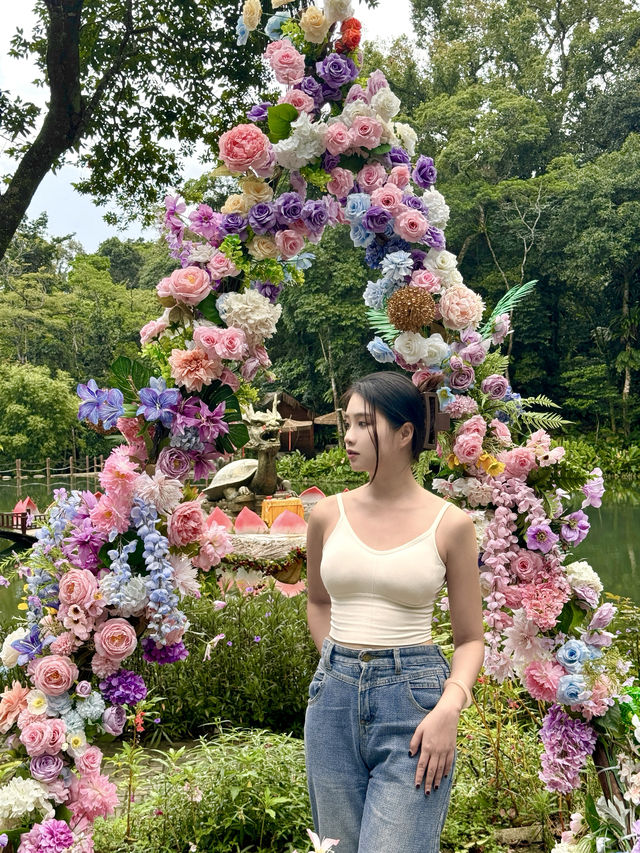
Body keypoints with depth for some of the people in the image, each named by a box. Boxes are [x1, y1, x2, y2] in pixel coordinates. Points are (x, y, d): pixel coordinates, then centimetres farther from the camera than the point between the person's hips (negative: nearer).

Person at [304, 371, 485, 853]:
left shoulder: (450, 524, -4)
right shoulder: (329, 514, 3)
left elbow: (471, 638, 2)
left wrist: (449, 706, -13)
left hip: (414, 703, -3)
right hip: (333, 700, 4)